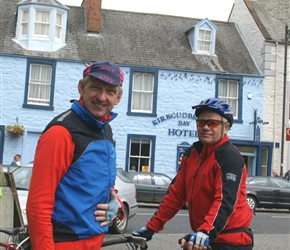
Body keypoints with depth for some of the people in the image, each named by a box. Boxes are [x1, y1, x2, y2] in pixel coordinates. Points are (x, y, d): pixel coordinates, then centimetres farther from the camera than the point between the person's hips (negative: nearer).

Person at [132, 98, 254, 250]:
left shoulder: (230, 156, -15)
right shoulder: (192, 153, 6)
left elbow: (226, 200, -27)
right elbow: (176, 193, 6)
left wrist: (205, 232, -41)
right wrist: (151, 227, 1)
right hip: (203, 238, 7)